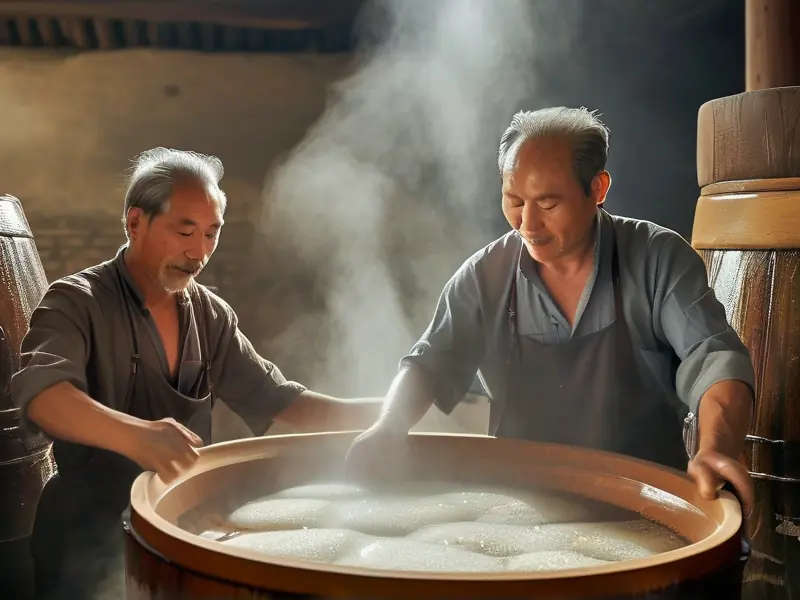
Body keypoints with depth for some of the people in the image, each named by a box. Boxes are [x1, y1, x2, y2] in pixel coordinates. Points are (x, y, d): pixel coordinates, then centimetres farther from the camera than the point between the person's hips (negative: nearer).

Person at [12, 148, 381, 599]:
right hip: (91, 550, -4)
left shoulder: (211, 315, 4)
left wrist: (378, 413, -10)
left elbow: (279, 401, 4)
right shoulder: (77, 303, -12)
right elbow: (42, 394, -30)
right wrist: (136, 436, -49)